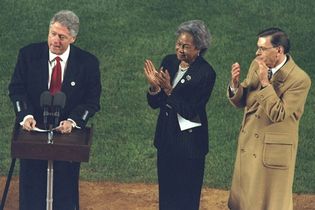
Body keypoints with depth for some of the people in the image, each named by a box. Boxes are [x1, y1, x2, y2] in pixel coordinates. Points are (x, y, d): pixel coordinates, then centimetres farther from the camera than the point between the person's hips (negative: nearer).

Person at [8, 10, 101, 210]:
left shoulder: (88, 62, -9)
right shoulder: (28, 54, -6)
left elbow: (92, 101, -7)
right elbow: (17, 89, -4)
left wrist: (72, 121, -23)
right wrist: (26, 115, -22)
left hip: (68, 133, -1)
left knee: (64, 194, 11)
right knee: (31, 189, 12)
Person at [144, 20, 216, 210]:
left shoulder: (206, 73, -16)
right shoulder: (169, 62, 1)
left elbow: (191, 111, -20)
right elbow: (154, 103, 3)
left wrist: (168, 89, -26)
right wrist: (154, 87, -17)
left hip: (189, 142, -6)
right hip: (166, 137, 6)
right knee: (166, 192, 14)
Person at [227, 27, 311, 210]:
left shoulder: (299, 80, -20)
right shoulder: (256, 65, 0)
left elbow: (278, 114, -26)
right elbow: (240, 102, 5)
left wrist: (265, 82, -28)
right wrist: (235, 84, -16)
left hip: (274, 151, -6)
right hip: (248, 145, 6)